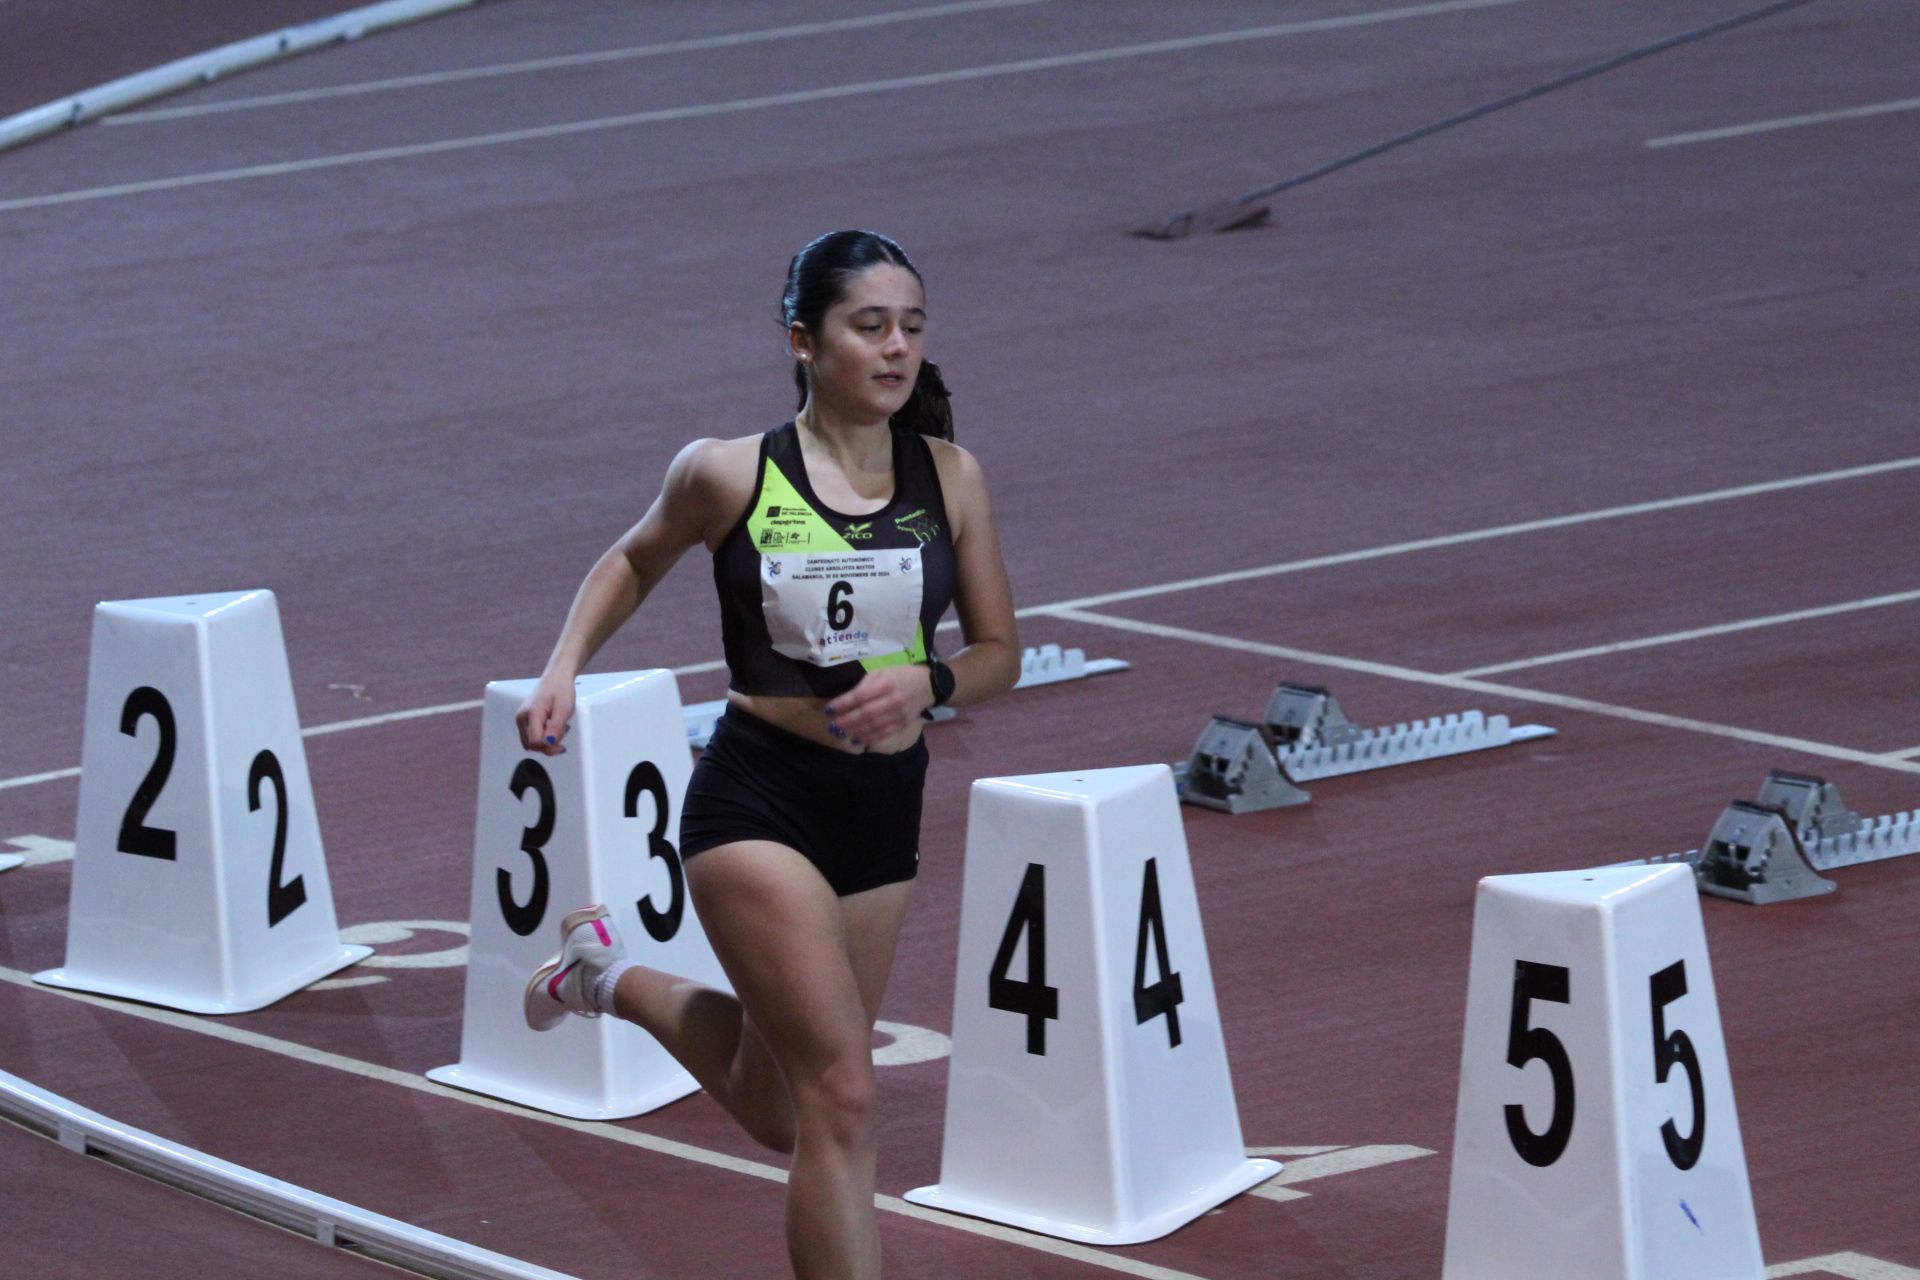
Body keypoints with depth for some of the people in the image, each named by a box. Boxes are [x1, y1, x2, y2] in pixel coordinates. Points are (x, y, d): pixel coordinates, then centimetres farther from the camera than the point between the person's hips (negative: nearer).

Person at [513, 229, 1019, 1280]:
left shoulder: (949, 478, -2)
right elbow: (634, 561, 12)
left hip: (884, 808, 5)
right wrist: (562, 670, -1)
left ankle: (612, 977, 46)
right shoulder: (727, 474, -10)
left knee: (775, 1107, 19)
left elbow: (999, 653, 5)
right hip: (758, 801, -5)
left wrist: (923, 681, -16)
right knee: (841, 1094, -18)